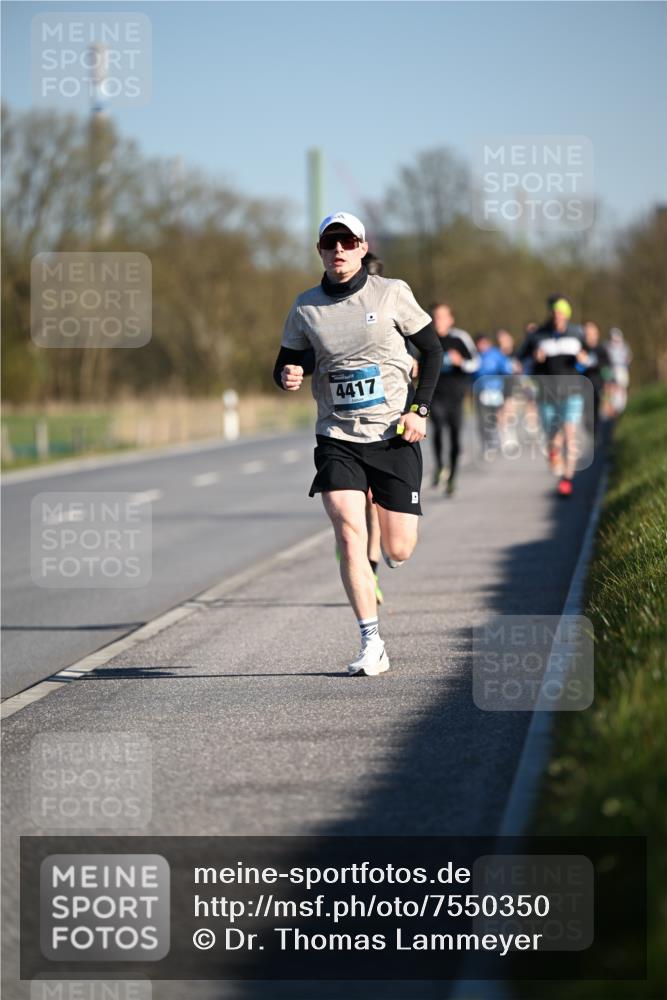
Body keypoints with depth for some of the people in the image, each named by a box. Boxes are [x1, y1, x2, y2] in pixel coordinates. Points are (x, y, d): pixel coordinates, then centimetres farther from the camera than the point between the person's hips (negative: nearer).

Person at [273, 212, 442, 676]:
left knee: (399, 551, 0)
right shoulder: (306, 307, 2)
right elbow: (286, 363, 11)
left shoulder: (391, 293, -3)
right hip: (338, 437, 1)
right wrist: (287, 376, -13)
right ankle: (372, 645, -9)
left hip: (394, 436, -1)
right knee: (350, 537, -16)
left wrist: (420, 410, -6)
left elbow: (433, 350, 4)